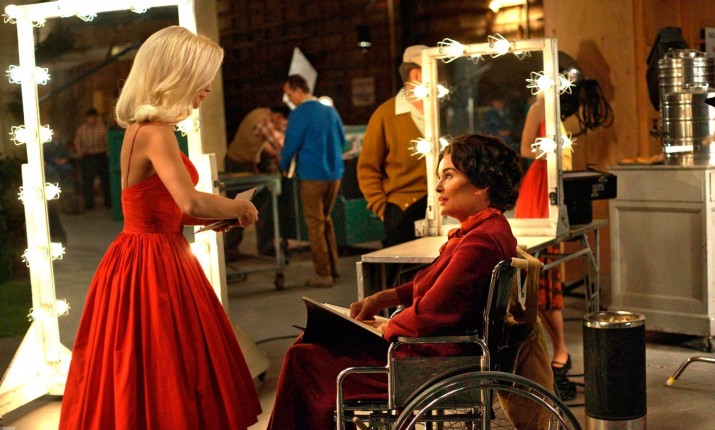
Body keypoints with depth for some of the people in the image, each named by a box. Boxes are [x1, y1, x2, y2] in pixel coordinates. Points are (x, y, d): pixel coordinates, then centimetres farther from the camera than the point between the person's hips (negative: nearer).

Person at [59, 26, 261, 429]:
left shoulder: (144, 127, 11)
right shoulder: (155, 131, -19)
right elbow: (190, 202, -32)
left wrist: (219, 214, 8)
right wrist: (238, 207, -14)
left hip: (148, 257, 9)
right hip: (153, 266, -9)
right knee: (160, 372, -1)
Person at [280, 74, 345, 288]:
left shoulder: (300, 114, -11)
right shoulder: (330, 111, 9)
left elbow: (291, 144, -9)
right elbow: (342, 140, 16)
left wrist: (284, 165, 8)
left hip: (312, 175, -7)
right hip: (334, 173, 7)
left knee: (315, 224, 1)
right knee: (325, 219, 19)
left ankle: (323, 274, 1)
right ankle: (332, 267, 22)